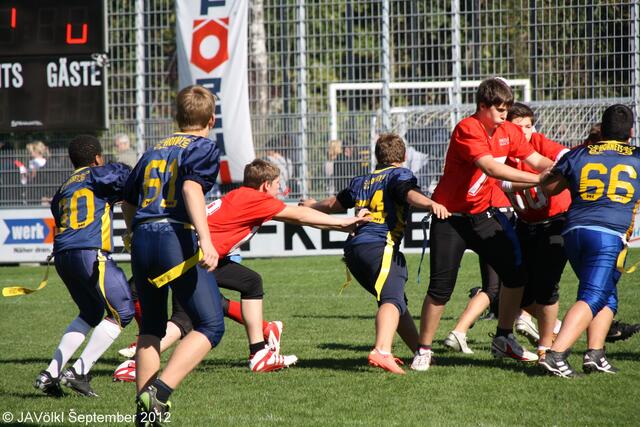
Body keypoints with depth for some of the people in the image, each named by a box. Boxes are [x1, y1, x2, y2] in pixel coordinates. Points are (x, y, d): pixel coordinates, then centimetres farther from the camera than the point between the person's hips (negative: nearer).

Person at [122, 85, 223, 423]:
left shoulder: (153, 151, 22)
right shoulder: (204, 148, 3)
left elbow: (128, 203, 27)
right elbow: (192, 187, -16)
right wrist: (205, 240, -25)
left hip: (142, 240, 7)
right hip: (177, 239, -7)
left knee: (151, 327, 20)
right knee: (210, 326, -3)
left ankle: (145, 406, 17)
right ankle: (160, 392, -20)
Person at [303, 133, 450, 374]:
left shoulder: (362, 182, 28)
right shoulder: (400, 175, 8)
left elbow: (333, 204, 42)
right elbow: (410, 194, -16)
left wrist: (312, 206, 64)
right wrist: (431, 204, -35)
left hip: (353, 248, 8)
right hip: (379, 246, -8)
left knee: (397, 300, 24)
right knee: (392, 299, -26)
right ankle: (382, 351, -50)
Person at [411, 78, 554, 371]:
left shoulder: (508, 131, 2)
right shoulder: (467, 130, -21)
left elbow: (537, 161, 2)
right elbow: (490, 168, -34)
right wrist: (537, 180, -37)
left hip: (483, 215, 7)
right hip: (451, 218, -7)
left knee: (515, 274, 3)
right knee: (440, 287, -9)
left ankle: (504, 340, 19)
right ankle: (423, 351, 4)